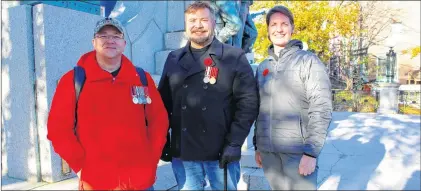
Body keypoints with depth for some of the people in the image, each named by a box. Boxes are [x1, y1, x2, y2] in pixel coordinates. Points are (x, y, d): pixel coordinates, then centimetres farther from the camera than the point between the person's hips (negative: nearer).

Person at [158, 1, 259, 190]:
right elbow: (164, 102, 10)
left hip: (222, 152, -2)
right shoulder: (174, 59, 8)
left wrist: (234, 143, -13)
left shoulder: (235, 57, -3)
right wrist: (162, 142, 6)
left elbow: (248, 102, -7)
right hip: (182, 153, 3)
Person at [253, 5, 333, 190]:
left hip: (298, 151, -4)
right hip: (268, 151, 5)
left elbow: (321, 109, -10)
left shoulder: (308, 61, -3)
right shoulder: (262, 67, 12)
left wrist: (311, 151, -16)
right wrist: (257, 146, 14)